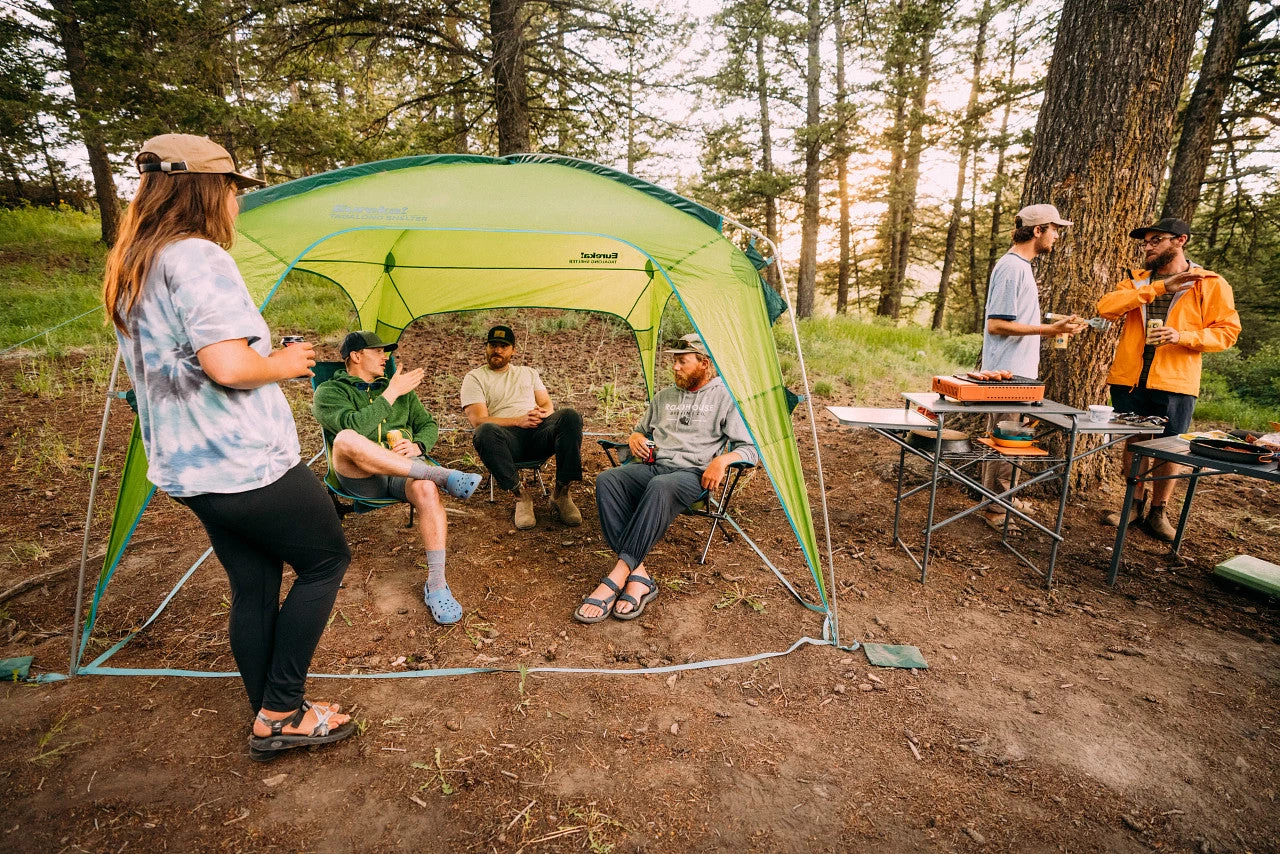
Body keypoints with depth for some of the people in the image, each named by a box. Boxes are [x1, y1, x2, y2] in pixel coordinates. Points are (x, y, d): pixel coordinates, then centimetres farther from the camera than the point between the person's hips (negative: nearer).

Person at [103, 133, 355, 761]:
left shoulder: (127, 271, 14)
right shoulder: (198, 257, -17)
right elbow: (229, 366, -27)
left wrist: (269, 358, 18)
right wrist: (282, 364, -7)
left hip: (186, 469, 9)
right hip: (248, 463, -9)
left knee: (252, 587, 17)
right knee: (325, 560, 8)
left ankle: (270, 720, 29)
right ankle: (282, 714, 13)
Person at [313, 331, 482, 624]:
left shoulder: (401, 388, 25)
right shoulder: (329, 391, 9)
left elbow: (429, 425, 21)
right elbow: (352, 427, -13)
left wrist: (418, 446, -2)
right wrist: (390, 394, -12)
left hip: (407, 468, 3)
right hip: (361, 477, -2)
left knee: (427, 490, -34)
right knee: (345, 440, -37)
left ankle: (436, 585, -26)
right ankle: (442, 475, -33)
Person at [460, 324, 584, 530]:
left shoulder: (528, 373, 27)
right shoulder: (474, 378, 13)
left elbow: (547, 405, 19)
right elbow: (478, 420, -1)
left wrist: (543, 413, -8)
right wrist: (518, 421, -14)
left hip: (538, 433, 3)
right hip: (509, 439, -3)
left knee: (570, 416, -28)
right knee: (486, 431, -39)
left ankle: (561, 492, -22)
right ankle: (520, 494, -24)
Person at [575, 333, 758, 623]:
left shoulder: (725, 397, 6)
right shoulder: (664, 396, 23)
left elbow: (750, 448, 2)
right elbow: (641, 430, 34)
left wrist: (722, 459, -18)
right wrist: (634, 438, 9)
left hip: (693, 474, -5)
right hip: (652, 466, 5)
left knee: (660, 488, -41)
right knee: (607, 480, -27)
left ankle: (616, 579, -39)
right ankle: (638, 577, -33)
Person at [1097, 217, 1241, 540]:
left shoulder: (1211, 284, 3)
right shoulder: (1137, 280, 10)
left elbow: (1227, 331, 0)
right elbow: (1106, 307, -9)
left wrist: (1182, 336, -18)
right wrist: (1159, 287, -15)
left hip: (1175, 382, -2)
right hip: (1129, 378, 2)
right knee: (1134, 442, 11)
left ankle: (1158, 513, 20)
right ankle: (1135, 505, 26)